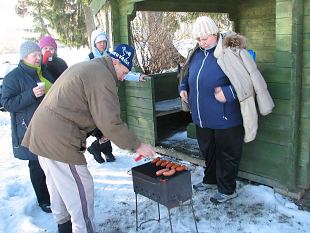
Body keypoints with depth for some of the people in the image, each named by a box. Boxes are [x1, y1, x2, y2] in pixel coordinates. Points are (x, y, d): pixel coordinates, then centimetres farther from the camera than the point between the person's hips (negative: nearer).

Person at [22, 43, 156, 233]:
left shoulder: (85, 67, 17)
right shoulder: (102, 77, -15)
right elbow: (111, 122, -19)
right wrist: (137, 146, -10)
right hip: (59, 141, -11)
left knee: (59, 185, 24)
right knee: (81, 190, -1)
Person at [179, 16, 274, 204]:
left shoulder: (229, 54, -17)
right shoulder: (196, 54, 5)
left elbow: (249, 80, -21)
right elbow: (188, 75, 23)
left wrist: (228, 93, -30)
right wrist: (184, 88, 6)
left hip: (225, 118, -7)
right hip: (202, 117, 7)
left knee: (227, 154, 10)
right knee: (207, 151, 24)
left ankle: (228, 190, 28)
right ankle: (211, 180, 46)